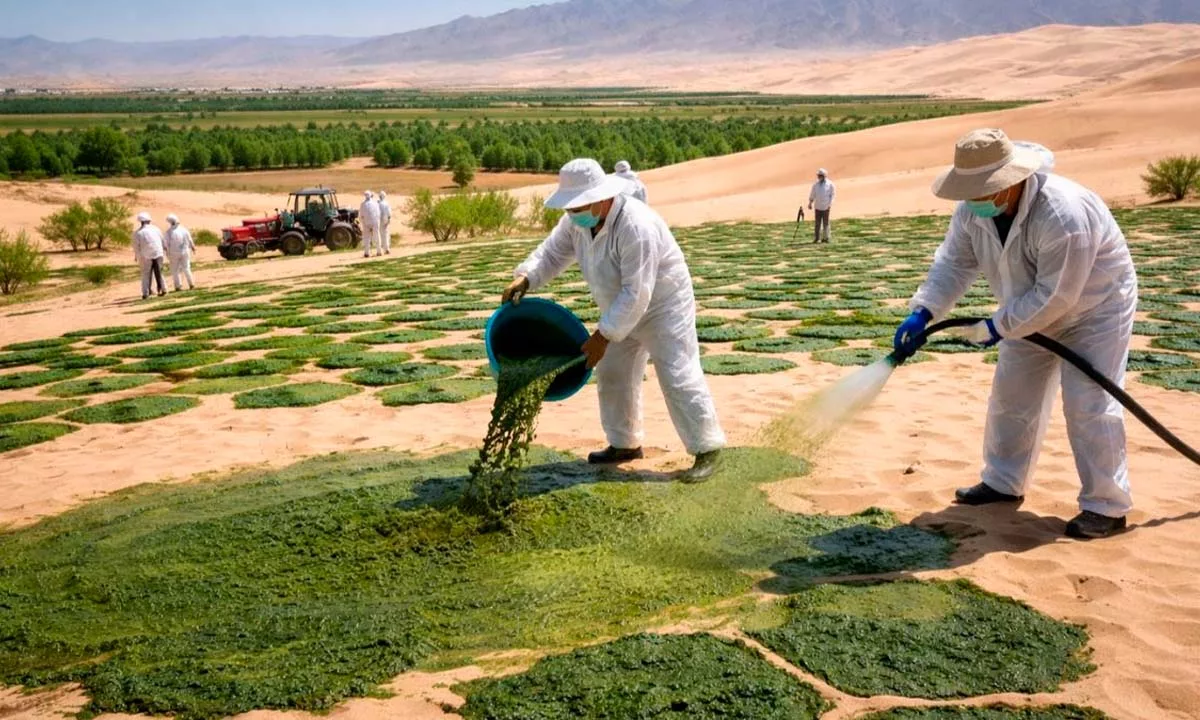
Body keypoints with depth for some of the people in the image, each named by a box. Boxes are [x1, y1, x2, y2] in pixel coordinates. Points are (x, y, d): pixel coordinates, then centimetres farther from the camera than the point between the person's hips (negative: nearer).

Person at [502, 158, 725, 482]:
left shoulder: (636, 227, -35)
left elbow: (636, 293, -34)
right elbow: (553, 252, 0)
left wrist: (603, 336, -30)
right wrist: (524, 278, -20)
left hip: (662, 306, -9)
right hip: (623, 309, 9)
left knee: (678, 377, -11)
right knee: (613, 375, 14)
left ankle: (708, 449, -1)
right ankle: (625, 444, 28)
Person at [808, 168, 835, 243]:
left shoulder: (830, 184, 0)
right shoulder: (816, 184, 10)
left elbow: (832, 194, 0)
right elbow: (812, 195, 15)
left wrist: (830, 204, -9)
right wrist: (810, 203, 12)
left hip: (826, 207, -3)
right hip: (817, 206, 3)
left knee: (826, 223, -1)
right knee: (817, 223, 3)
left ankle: (826, 238, 3)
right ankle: (817, 238, 6)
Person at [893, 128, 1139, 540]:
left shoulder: (1063, 215, -39)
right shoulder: (972, 211, -16)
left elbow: (1055, 296, -35)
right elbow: (953, 263, -11)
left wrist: (997, 327, -29)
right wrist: (921, 314, -24)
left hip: (1095, 307, -7)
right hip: (1033, 313, 8)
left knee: (1089, 405, -11)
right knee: (1011, 397, 11)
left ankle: (1107, 507, 0)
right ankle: (1004, 482, 26)